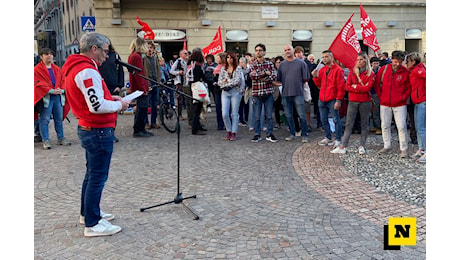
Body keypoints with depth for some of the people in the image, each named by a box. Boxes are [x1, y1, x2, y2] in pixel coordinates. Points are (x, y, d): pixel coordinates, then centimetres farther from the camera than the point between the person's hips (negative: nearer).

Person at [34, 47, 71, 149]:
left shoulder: (57, 69, 16)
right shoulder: (37, 69, -1)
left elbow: (63, 81, 15)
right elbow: (38, 83, -9)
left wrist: (61, 90, -6)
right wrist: (51, 90, -17)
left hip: (58, 96, 5)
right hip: (45, 97, -5)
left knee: (59, 118, 11)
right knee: (44, 120, -4)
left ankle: (61, 139, 21)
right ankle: (45, 141, 1)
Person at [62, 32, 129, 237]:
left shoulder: (75, 68, 12)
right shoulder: (87, 70, -21)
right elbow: (97, 106, -27)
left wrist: (109, 98, 10)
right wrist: (119, 105, -11)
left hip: (88, 129, 11)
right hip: (98, 131, -11)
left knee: (92, 174, 21)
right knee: (98, 177, -3)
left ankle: (88, 213, 34)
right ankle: (92, 224, 6)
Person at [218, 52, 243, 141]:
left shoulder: (238, 69, 0)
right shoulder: (223, 69, 10)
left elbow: (237, 81, -13)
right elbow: (219, 82, 2)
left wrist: (226, 81, -7)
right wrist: (231, 82, -12)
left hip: (235, 92, -3)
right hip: (225, 93, 3)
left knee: (234, 114, 1)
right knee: (224, 114, -3)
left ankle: (234, 133, 7)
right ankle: (229, 131, 14)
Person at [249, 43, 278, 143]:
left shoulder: (270, 63, 6)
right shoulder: (252, 64, 4)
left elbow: (274, 77, -5)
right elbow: (252, 75, -14)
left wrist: (263, 78, -16)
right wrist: (265, 73, -11)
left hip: (268, 93, 1)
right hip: (257, 93, -1)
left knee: (269, 115, 5)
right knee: (257, 116, 4)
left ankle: (269, 134, 14)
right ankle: (257, 135, 13)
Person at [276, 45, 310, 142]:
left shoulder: (301, 63, 0)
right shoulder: (282, 64, 10)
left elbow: (306, 78, 2)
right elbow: (278, 80, 12)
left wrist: (298, 84, 2)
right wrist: (285, 85, 3)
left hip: (298, 93, -4)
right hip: (286, 94, 4)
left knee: (302, 115, -4)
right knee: (289, 116, 10)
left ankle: (304, 135, 4)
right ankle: (292, 134, 20)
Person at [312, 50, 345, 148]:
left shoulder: (338, 70, -7)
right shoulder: (322, 70, 14)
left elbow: (341, 86, -10)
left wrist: (338, 100, -15)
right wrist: (315, 77, 0)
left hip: (332, 100, -7)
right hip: (322, 100, 7)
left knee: (336, 119, -4)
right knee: (324, 120, 12)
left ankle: (338, 140, 1)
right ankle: (328, 138, 25)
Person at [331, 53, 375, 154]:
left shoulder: (370, 74, 1)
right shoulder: (352, 73, 9)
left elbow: (368, 88, -11)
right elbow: (347, 87, 0)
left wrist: (355, 86, -6)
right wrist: (361, 89, -9)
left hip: (365, 102, -2)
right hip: (352, 101, 2)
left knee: (364, 124, 6)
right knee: (349, 124, 0)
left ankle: (362, 146, 13)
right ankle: (343, 146, -2)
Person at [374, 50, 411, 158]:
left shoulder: (406, 72, -4)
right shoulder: (384, 69, 1)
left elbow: (409, 87, 3)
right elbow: (377, 82, 10)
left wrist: (403, 97, -6)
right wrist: (380, 95, 4)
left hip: (399, 104, -3)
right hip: (385, 103, 3)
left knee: (402, 127, -5)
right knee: (385, 126, 10)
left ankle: (404, 149, 3)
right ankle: (387, 147, 23)